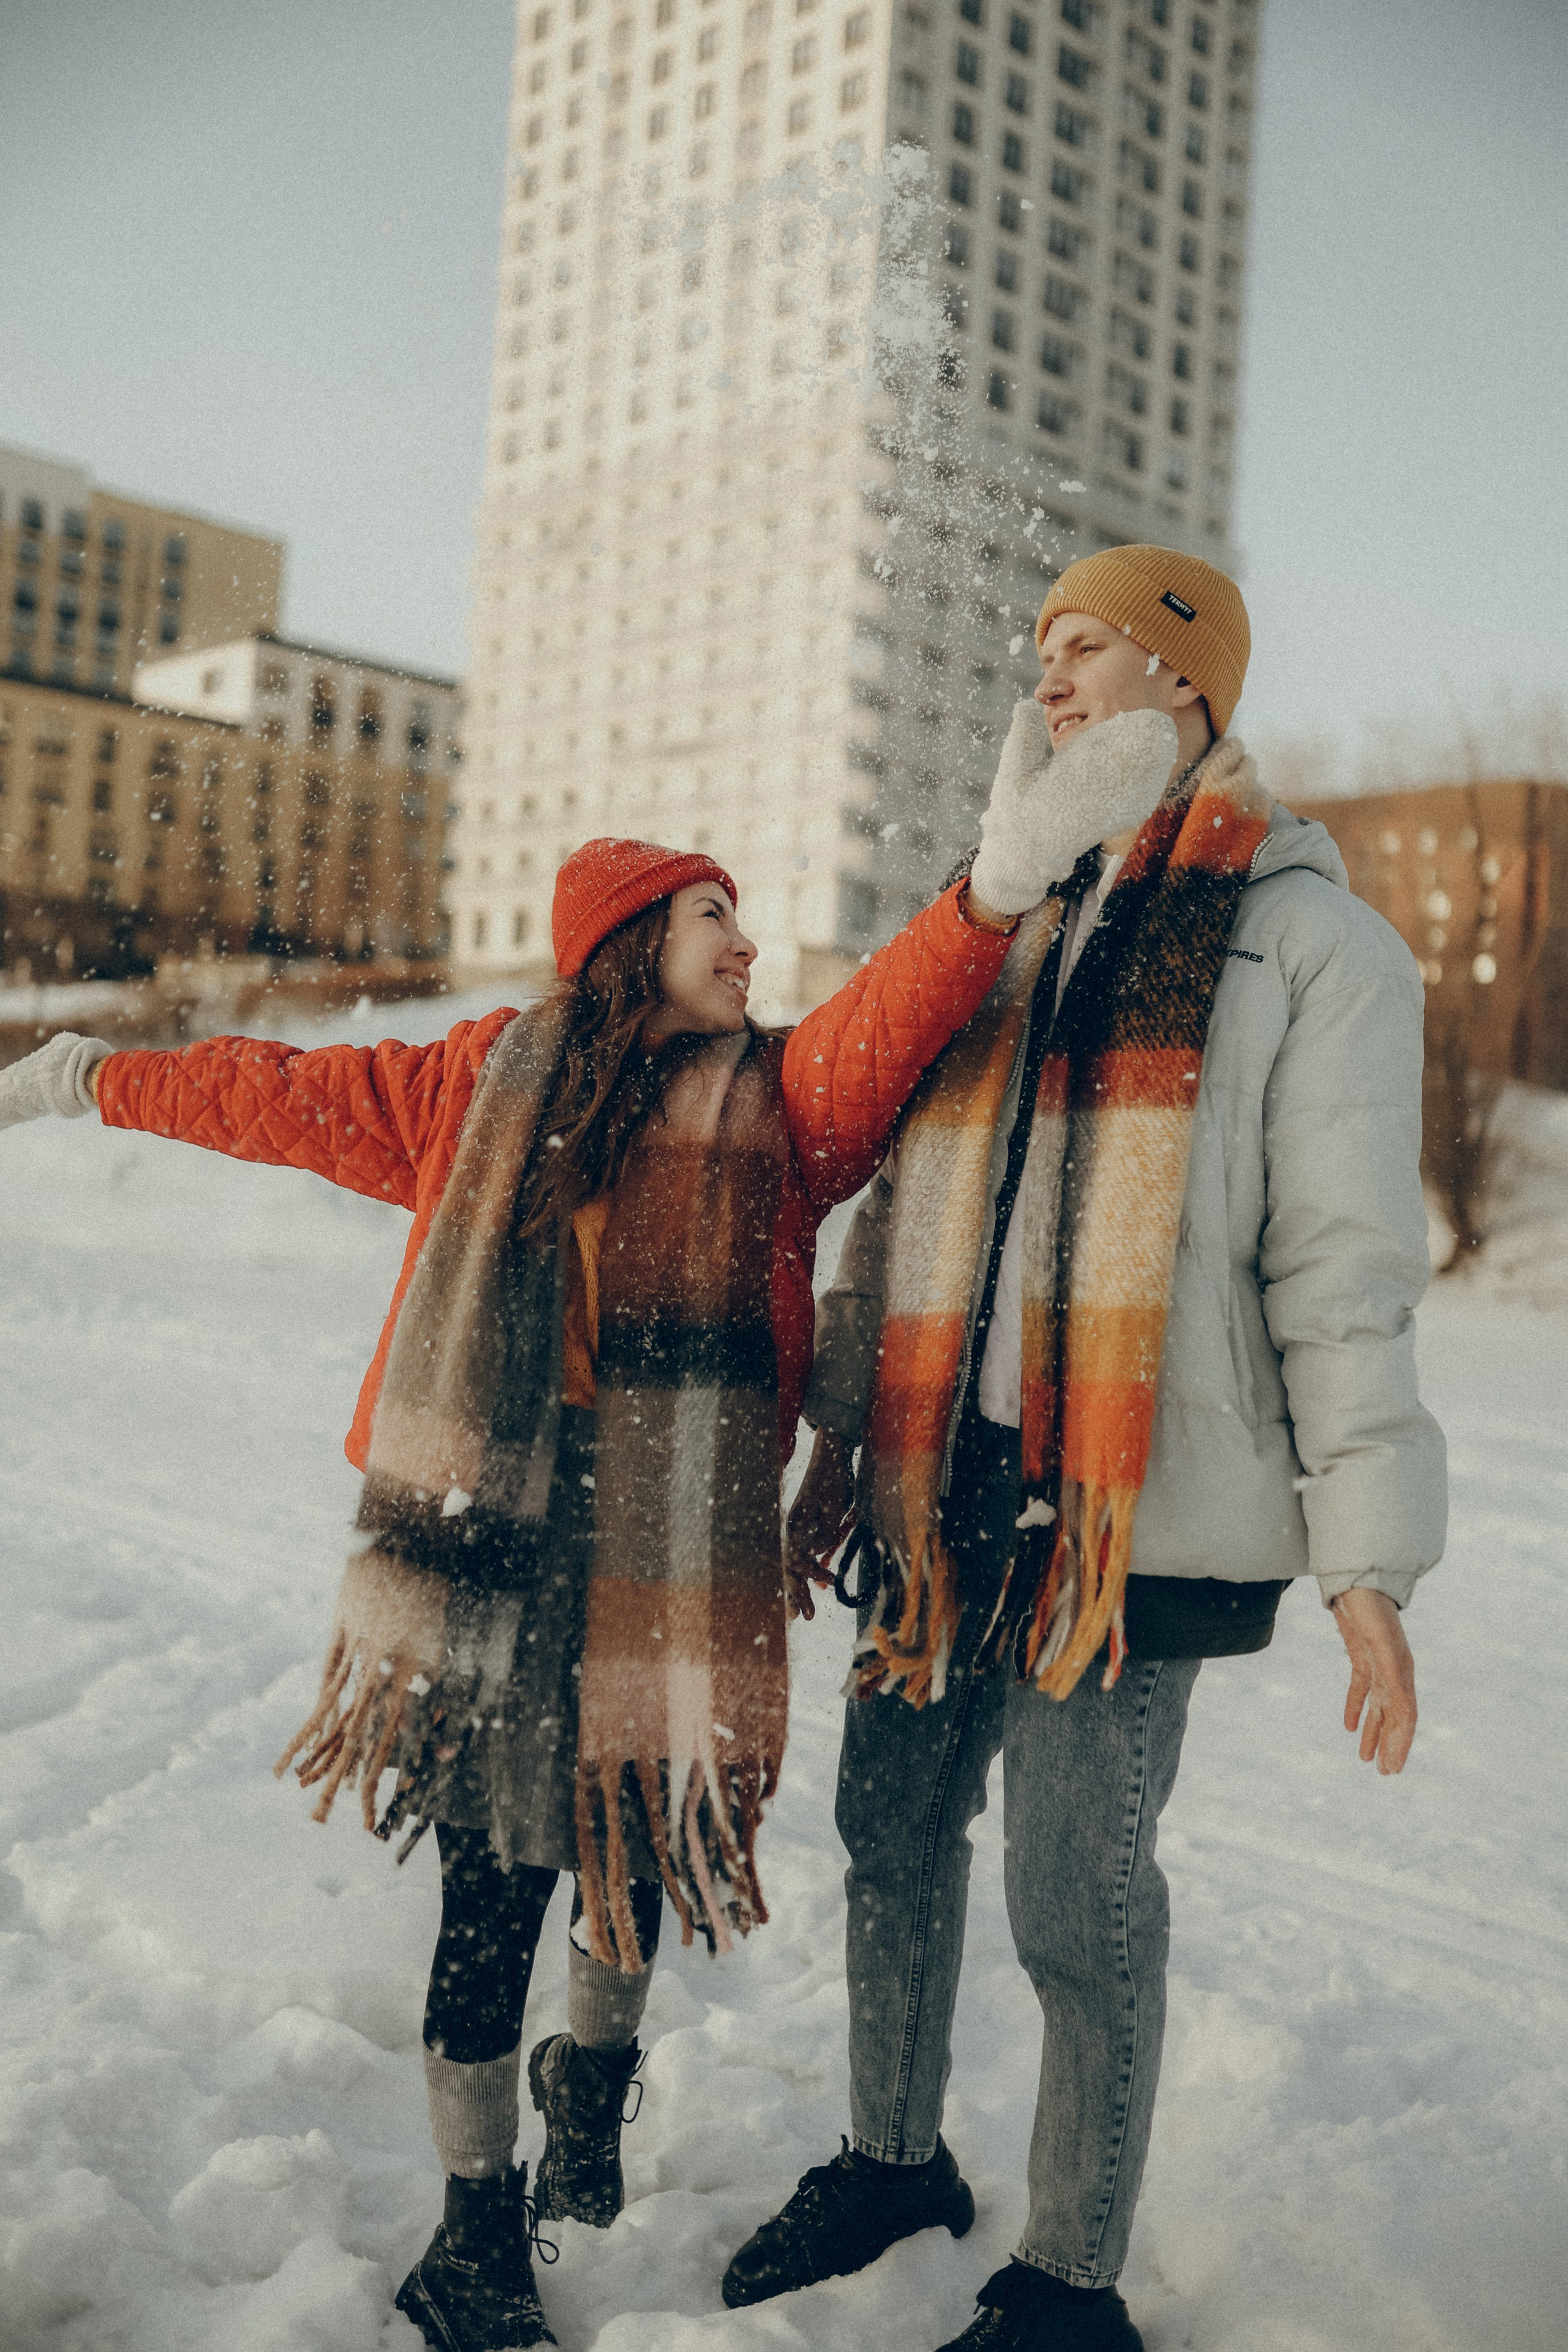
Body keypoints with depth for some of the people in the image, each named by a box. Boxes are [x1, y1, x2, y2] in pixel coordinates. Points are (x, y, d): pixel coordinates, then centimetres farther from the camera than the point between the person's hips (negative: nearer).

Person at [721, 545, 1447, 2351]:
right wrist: (836, 1440, 17)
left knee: (1078, 1898, 2)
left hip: (1133, 1508, -5)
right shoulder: (995, 929, 15)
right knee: (893, 1828, 15)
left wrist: (1367, 1561, -9)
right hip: (940, 1487, 6)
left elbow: (1344, 1270, -5)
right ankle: (895, 2159, 39)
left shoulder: (1307, 936, -1)